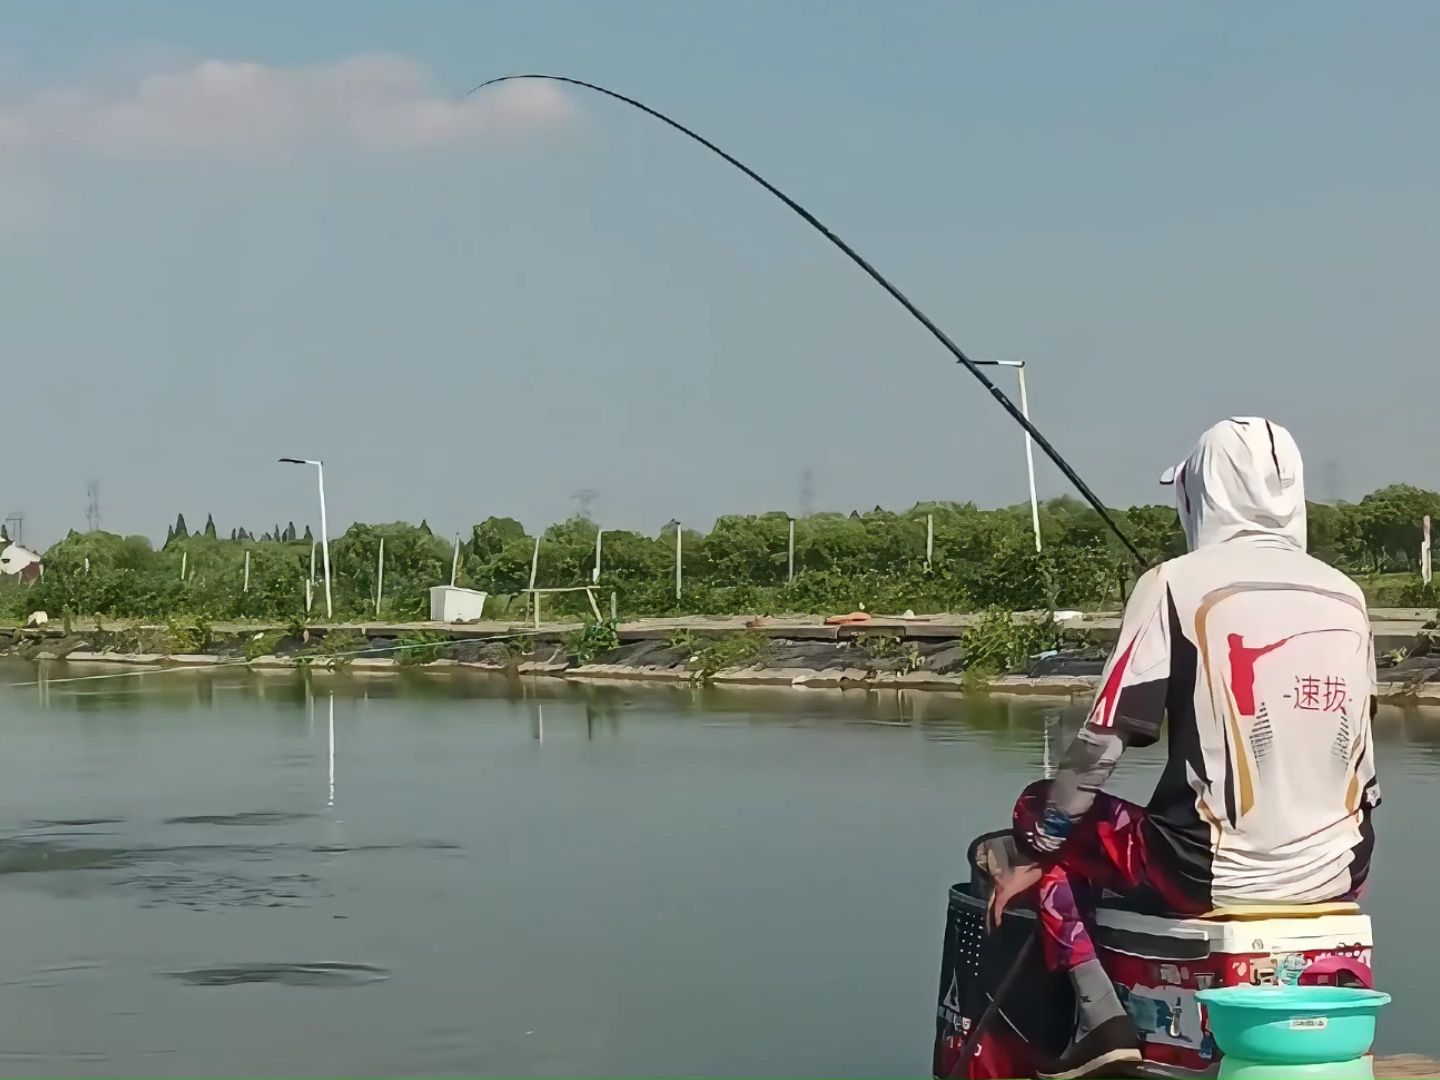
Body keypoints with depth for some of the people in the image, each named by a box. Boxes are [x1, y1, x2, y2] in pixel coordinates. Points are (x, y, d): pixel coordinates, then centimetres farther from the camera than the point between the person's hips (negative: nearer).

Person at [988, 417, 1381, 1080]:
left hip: (1211, 876, -5)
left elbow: (1102, 742, -10)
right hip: (1338, 877, 5)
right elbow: (1360, 762, 15)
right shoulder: (1347, 597, 7)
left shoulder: (1179, 583, -8)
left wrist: (1038, 850, 3)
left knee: (1041, 810, 17)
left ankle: (1098, 1018, 3)